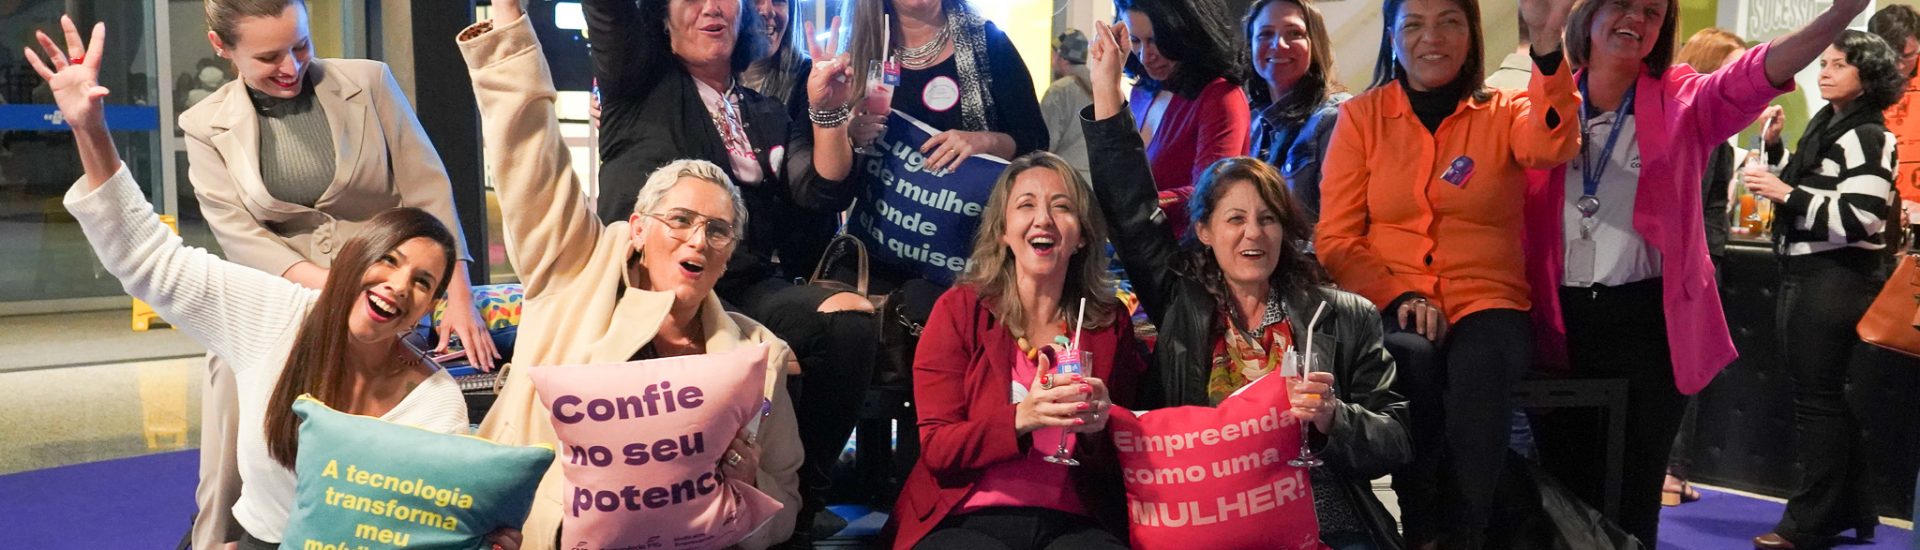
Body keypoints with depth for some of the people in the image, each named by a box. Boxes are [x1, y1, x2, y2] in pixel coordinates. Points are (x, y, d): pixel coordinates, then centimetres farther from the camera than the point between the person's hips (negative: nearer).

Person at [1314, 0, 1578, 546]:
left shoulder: (1505, 111, 8)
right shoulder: (1360, 116, 8)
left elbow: (1552, 146, -18)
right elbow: (1335, 239, 5)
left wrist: (1547, 46, -33)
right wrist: (1398, 297, -12)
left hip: (1486, 301, 0)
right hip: (1388, 305, 0)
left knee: (1480, 366, -34)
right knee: (1411, 357, -34)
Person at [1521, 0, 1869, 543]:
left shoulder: (1683, 100, 1)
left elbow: (1753, 77, -19)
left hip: (1649, 321, -1)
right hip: (1561, 323, 1)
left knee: (1632, 495, 7)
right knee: (1564, 493, 11)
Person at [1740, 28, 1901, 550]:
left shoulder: (1867, 136, -12)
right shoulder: (1823, 126, 15)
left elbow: (1858, 217, -21)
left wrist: (1787, 193, -20)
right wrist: (1774, 149, 12)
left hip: (1836, 280, -9)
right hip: (1807, 274, 9)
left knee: (1819, 397, -5)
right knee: (1832, 397, 13)